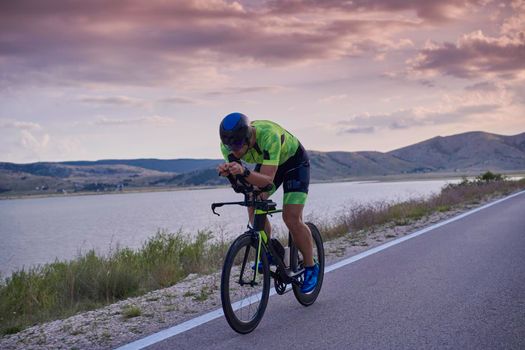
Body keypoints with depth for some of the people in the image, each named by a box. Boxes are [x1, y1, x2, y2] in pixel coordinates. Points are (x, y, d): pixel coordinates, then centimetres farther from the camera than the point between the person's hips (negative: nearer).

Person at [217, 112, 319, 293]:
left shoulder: (269, 135, -43)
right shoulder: (228, 144, -26)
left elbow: (267, 179, -45)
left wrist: (244, 172, -63)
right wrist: (228, 172, -45)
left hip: (294, 161, -6)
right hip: (266, 163, 6)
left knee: (291, 218, -16)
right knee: (253, 204, -15)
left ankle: (311, 267, 2)